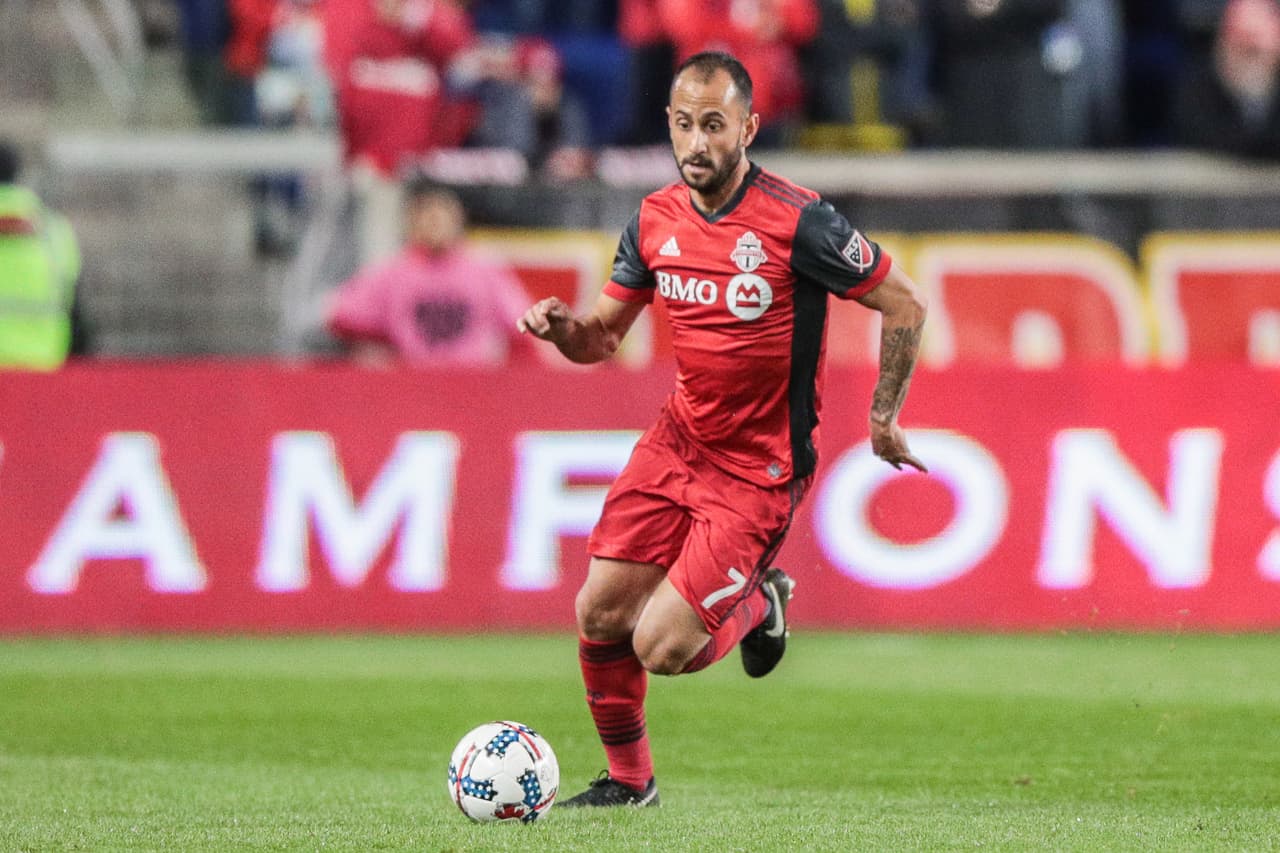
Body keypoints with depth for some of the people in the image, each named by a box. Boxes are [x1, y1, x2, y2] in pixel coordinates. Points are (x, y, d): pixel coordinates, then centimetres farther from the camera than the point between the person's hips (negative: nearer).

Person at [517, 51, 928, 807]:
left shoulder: (798, 221, -19)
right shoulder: (656, 220, 0)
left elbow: (905, 306, -10)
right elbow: (602, 337, 10)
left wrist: (884, 418, -5)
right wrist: (562, 326, -12)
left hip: (761, 467, -6)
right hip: (678, 438, 6)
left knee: (660, 649, -13)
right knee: (599, 614, -2)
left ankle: (760, 604, 20)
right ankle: (628, 779, 21)